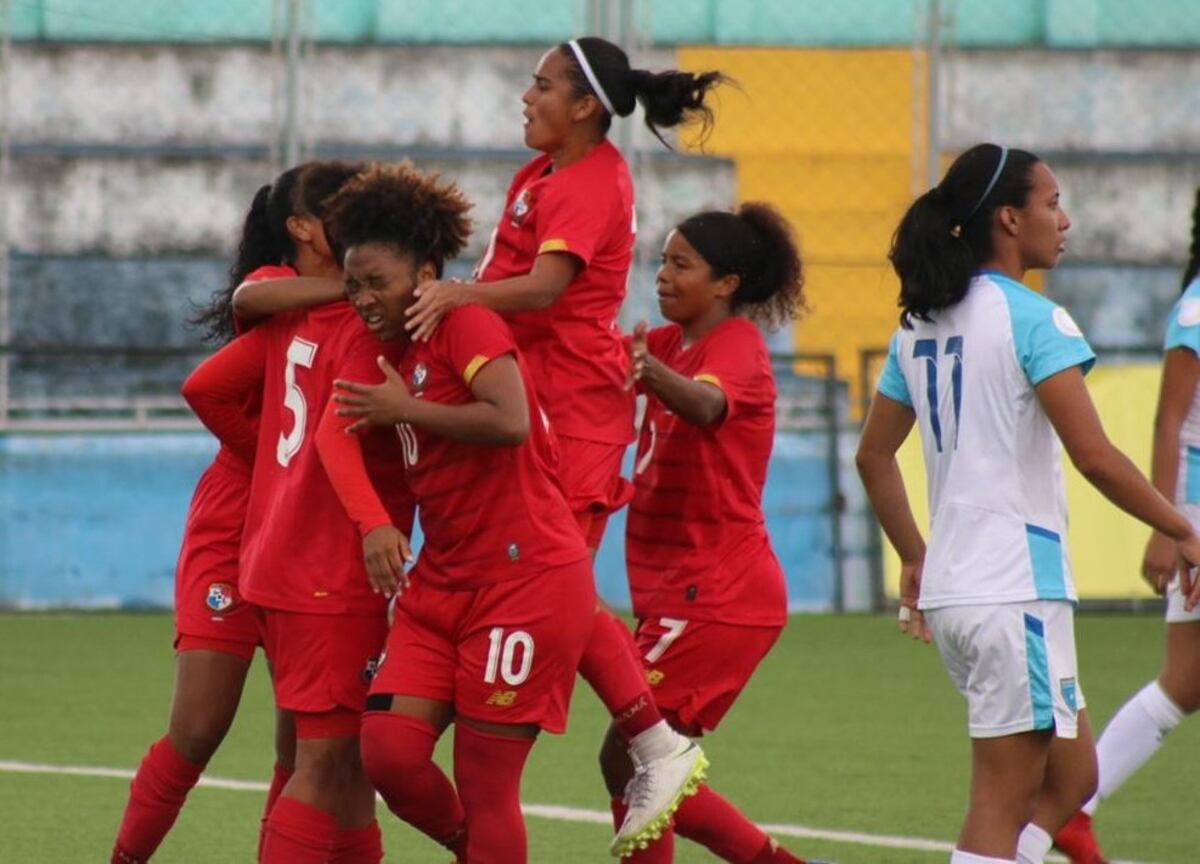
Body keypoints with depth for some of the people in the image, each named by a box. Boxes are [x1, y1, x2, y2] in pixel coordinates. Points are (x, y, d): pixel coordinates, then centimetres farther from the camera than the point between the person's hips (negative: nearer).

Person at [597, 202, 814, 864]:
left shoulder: (735, 345, -12)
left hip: (715, 593, -9)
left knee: (628, 758, -12)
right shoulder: (674, 342, 15)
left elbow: (706, 404, -34)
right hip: (675, 587, 9)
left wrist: (651, 371, -54)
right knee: (651, 764, 11)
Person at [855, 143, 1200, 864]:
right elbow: (1094, 456, -18)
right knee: (1003, 804, -6)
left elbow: (874, 456, 19)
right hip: (1017, 588, -8)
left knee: (1070, 779, 18)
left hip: (950, 588, 8)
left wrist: (916, 560, 26)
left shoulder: (922, 325, 12)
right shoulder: (1032, 319, -12)